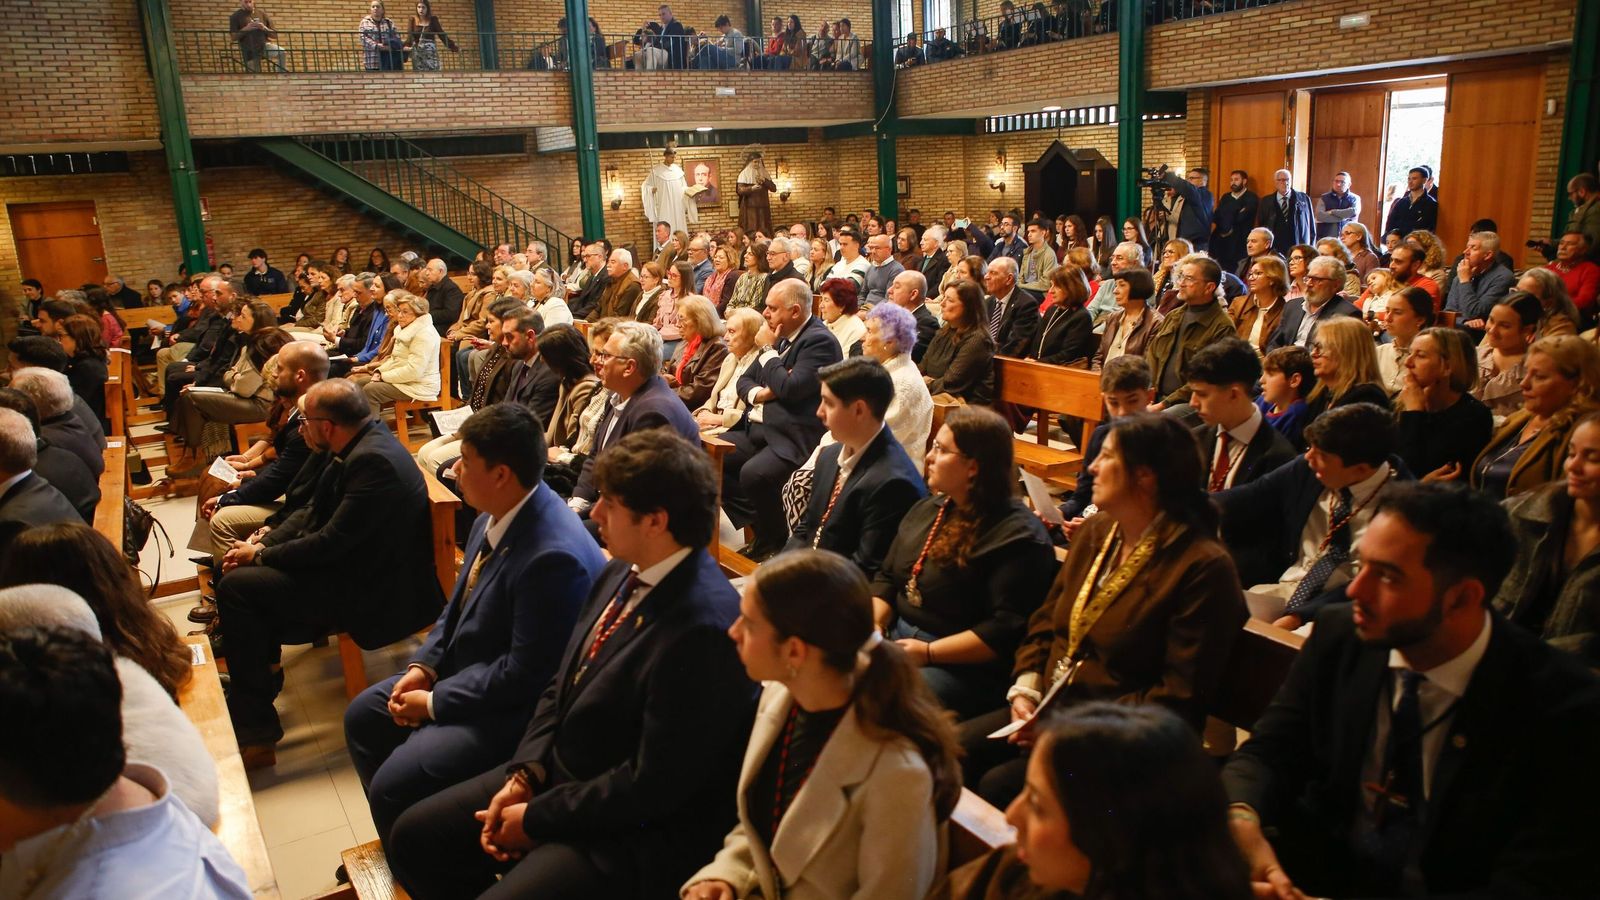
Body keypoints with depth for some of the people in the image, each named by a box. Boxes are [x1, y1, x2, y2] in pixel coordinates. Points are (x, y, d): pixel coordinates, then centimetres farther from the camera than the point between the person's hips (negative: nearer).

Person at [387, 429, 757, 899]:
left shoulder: (704, 628, -28)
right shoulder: (620, 574, 0)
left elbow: (653, 785, -24)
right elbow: (562, 687, 10)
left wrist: (536, 819, -14)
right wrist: (524, 777, -3)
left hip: (640, 829, -8)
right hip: (558, 775, 8)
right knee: (414, 836, 9)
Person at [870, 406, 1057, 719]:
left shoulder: (1018, 537, -12)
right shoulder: (926, 510, 14)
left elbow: (1007, 629, -18)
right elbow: (886, 579, 18)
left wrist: (929, 652, -19)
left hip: (962, 666, -7)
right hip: (895, 641, 8)